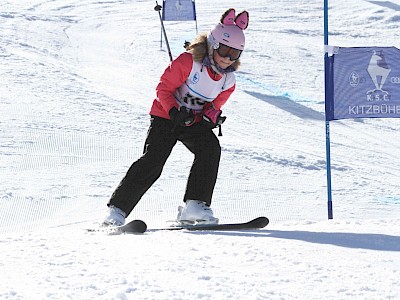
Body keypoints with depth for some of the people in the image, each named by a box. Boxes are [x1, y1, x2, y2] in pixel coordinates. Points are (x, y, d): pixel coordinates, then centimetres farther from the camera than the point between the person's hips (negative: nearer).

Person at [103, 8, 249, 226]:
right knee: (152, 162, -17)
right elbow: (164, 87, -15)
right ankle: (117, 209, -9)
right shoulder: (188, 61, -20)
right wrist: (175, 111, -29)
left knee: (210, 150, -24)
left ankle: (194, 206, -26)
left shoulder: (228, 79, -2)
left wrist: (211, 115, -11)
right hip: (166, 117, -5)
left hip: (195, 122, 5)